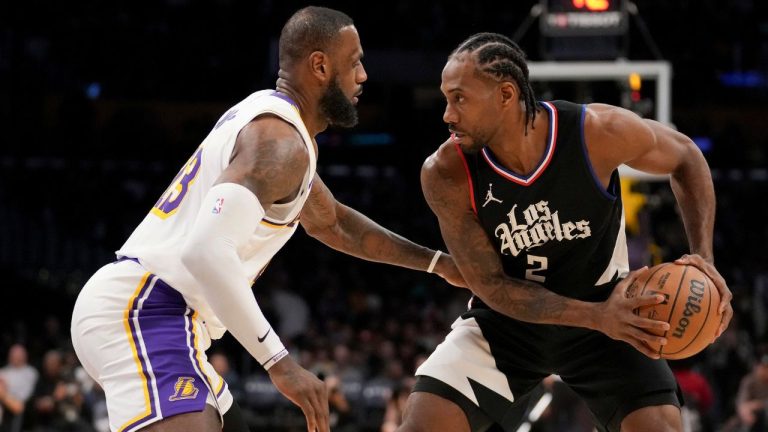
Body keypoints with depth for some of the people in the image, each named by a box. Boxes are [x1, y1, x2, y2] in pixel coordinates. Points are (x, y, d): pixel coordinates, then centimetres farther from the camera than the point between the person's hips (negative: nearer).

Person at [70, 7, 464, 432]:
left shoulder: (265, 118, 21)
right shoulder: (280, 139, -13)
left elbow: (331, 222, 39)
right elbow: (208, 250, -28)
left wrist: (437, 263, 40)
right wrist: (280, 362, -27)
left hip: (130, 308, 11)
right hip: (144, 313, -11)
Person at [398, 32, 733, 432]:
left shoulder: (600, 132, -25)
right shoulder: (446, 176, -24)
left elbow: (684, 157, -4)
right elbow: (491, 286, -18)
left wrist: (703, 257, -18)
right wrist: (596, 317, -31)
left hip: (606, 306, 0)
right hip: (505, 321, 0)